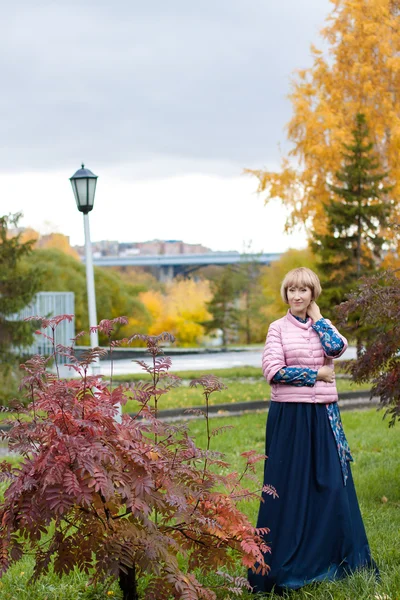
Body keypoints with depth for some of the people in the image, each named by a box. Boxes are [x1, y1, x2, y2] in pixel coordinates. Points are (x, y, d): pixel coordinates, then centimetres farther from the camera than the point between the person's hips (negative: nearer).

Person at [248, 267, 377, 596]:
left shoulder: (324, 325, 11)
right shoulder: (278, 328, 1)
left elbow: (337, 348, -11)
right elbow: (273, 371, -10)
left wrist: (316, 316, -2)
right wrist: (315, 375, -9)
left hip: (323, 416, 3)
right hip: (289, 416, -3)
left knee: (330, 485, 4)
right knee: (290, 487, 0)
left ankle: (332, 560, 16)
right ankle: (285, 565, 10)